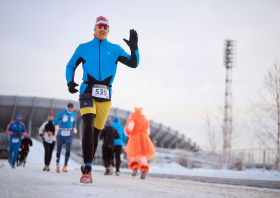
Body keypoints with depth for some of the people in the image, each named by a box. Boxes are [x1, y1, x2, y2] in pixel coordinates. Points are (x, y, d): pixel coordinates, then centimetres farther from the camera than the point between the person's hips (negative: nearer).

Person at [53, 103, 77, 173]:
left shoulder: (73, 114, 6)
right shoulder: (61, 113, -5)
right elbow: (54, 122, -5)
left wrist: (74, 128, 10)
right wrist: (63, 121, -19)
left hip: (69, 135, 2)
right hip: (60, 134, -2)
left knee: (68, 149, -15)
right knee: (59, 150, 3)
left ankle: (65, 166, -9)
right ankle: (57, 165, 20)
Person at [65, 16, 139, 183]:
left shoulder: (115, 49, 12)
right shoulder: (83, 48, 10)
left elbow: (133, 63, 8)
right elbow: (71, 66, 18)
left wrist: (134, 48, -10)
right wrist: (70, 82, -1)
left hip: (105, 96, 2)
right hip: (87, 92, -2)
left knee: (96, 132, 7)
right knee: (89, 127, -21)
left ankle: (87, 166, 24)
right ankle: (87, 170, -23)